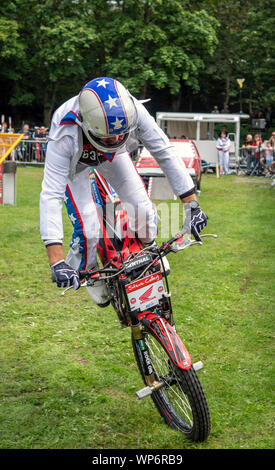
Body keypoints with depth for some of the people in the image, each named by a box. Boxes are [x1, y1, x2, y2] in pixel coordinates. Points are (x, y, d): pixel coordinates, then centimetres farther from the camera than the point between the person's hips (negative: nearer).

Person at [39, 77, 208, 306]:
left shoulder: (133, 111, -38)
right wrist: (57, 261, -50)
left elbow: (165, 152, -26)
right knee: (88, 230, -17)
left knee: (145, 214, -10)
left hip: (112, 156, 3)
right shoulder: (65, 133, -44)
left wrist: (192, 205, -26)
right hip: (74, 160, -3)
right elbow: (51, 194, -44)